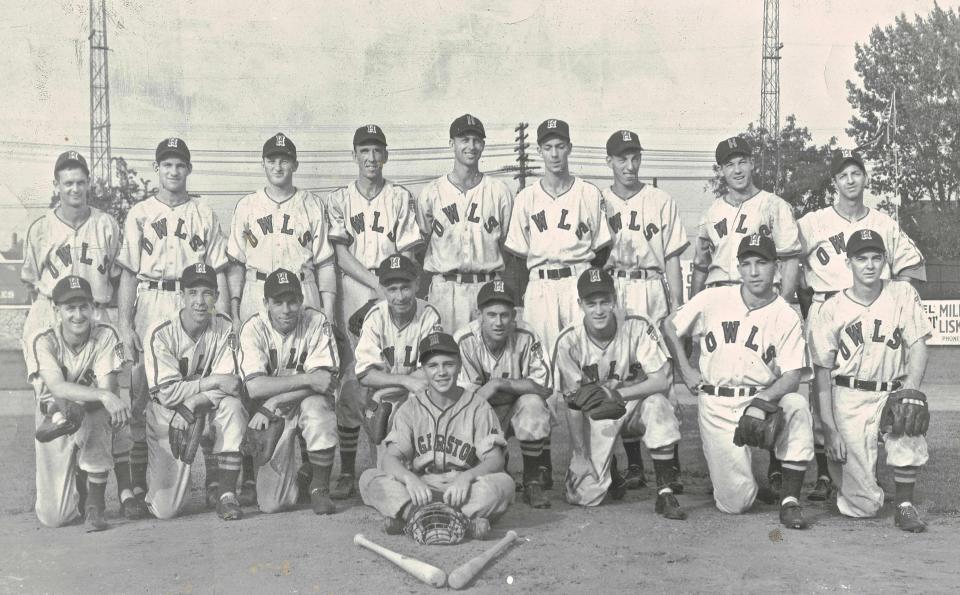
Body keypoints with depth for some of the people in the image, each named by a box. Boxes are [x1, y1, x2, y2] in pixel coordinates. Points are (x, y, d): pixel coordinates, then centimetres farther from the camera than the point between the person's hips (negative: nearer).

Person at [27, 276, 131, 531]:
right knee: (54, 517, -7)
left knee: (98, 420, -39)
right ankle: (73, 486, 33)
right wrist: (105, 396, -45)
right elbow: (57, 388, -31)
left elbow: (108, 389, -21)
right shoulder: (42, 341, -16)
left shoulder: (106, 335, -13)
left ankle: (95, 504, -17)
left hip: (93, 417, 0)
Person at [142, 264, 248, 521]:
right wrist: (214, 381, -25)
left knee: (232, 406, -33)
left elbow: (230, 386, -14)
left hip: (206, 406, 3)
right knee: (166, 509, -10)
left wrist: (191, 405, -27)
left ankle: (227, 494, -22)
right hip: (165, 415, -2)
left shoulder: (223, 326, -9)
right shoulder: (160, 334, -17)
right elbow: (166, 393, -20)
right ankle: (152, 474, 28)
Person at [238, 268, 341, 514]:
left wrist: (274, 402, -26)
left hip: (307, 403, 0)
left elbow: (327, 380, -20)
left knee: (316, 406, -38)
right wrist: (308, 379, -29)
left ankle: (320, 488, -16)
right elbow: (254, 387, -24)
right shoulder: (253, 328, -12)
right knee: (272, 503, -11)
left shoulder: (316, 322, -12)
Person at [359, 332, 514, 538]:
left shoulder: (477, 407, 3)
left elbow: (495, 461, -7)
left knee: (504, 483, -30)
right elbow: (390, 458, -6)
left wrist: (466, 477, -29)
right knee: (369, 478, -22)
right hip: (420, 489, 1)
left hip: (463, 490, -1)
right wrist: (409, 478, -29)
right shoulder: (411, 408, 6)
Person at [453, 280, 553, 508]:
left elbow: (544, 387, -23)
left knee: (532, 404, -32)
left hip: (517, 410, 0)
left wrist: (499, 383, -30)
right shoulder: (464, 341, -19)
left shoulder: (525, 337, -17)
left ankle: (532, 481, -11)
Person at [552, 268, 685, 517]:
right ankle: (609, 466, 24)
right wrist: (580, 455, -14)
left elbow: (661, 381, -21)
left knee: (657, 404, -36)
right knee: (584, 496, -13)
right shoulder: (569, 342, -16)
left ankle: (665, 492, -22)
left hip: (635, 404, 0)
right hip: (594, 416, 0)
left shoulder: (637, 327, -17)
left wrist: (617, 393, -31)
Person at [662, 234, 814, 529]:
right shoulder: (712, 300, -1)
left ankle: (790, 500, -22)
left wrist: (762, 401, -28)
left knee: (797, 405, -34)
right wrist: (685, 369, 4)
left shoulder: (787, 316, -3)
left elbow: (792, 375, -11)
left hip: (765, 398, 1)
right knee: (734, 503, -10)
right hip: (716, 406, -1)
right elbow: (669, 327, 12)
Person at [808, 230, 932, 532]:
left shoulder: (903, 294, 2)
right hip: (849, 398, -2)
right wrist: (829, 428, -8)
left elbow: (918, 346, -2)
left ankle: (905, 505, -8)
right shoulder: (830, 310, -3)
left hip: (892, 393, 2)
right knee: (863, 507, -7)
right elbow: (823, 372, -2)